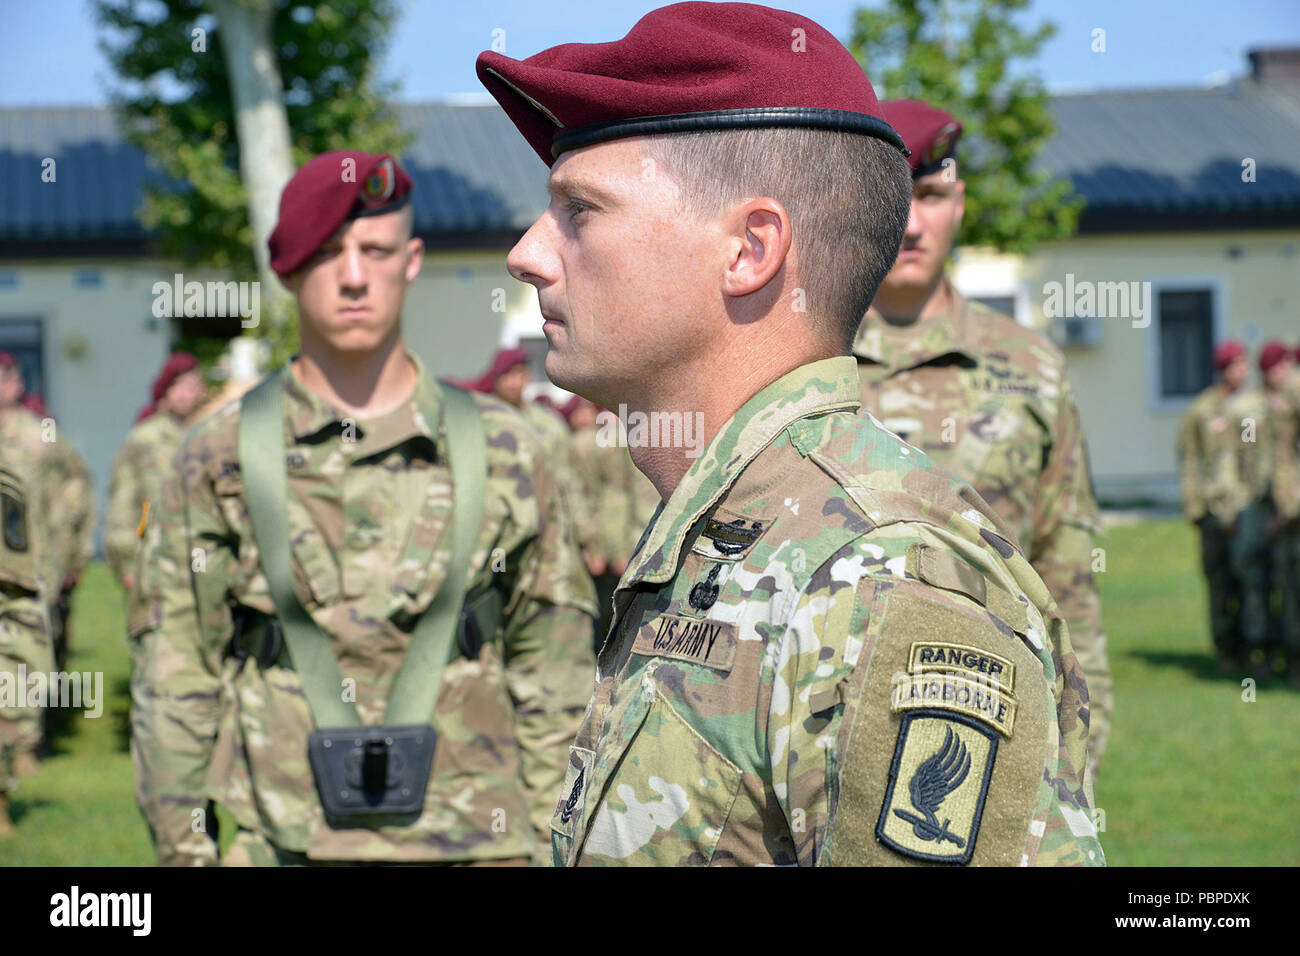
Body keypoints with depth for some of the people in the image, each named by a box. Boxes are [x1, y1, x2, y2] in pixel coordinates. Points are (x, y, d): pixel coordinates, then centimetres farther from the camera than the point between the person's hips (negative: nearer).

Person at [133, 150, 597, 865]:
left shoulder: (501, 451, 5)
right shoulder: (218, 459, 3)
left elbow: (556, 670, 8)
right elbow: (174, 686, 4)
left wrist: (556, 844, 4)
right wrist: (187, 851, -1)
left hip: (471, 846, 1)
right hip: (280, 848, -1)